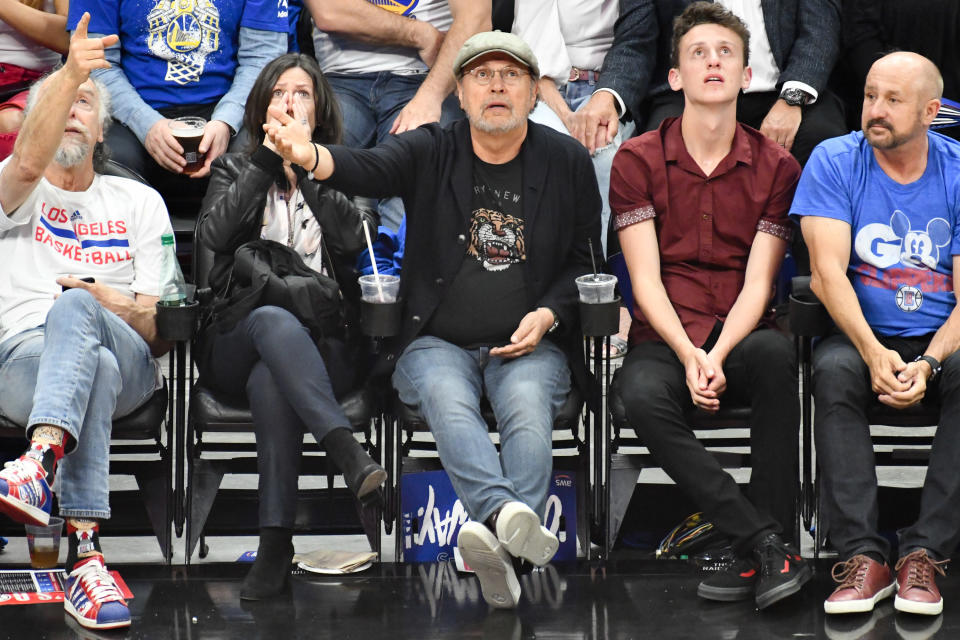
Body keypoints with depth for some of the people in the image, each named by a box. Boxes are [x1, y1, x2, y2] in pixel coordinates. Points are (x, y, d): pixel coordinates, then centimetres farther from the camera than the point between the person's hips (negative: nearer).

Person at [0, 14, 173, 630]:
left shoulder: (140, 202, 21)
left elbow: (163, 327, 13)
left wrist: (110, 304, -9)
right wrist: (68, 76, -27)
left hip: (129, 360, 1)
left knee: (74, 307, -36)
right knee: (96, 369, -39)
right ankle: (84, 555, -51)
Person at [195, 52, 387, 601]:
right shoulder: (236, 169, 22)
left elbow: (352, 238, -4)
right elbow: (214, 233, -1)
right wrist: (269, 157, -2)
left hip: (321, 344, 0)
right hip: (237, 343, 0)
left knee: (271, 381, -37)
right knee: (273, 320, -39)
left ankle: (277, 542, -45)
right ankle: (348, 450, -57)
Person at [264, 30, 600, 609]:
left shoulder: (568, 161, 9)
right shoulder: (430, 152, 5)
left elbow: (586, 259, 14)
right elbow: (367, 169, -15)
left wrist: (547, 315, -4)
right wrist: (306, 154, -38)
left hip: (531, 344, 0)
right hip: (437, 342, 0)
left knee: (528, 410, -32)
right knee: (449, 406, -33)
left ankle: (498, 543, -51)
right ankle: (510, 515, -56)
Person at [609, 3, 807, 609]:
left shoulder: (777, 166, 7)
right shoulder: (638, 160, 6)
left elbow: (758, 283, -1)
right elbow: (646, 279, -2)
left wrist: (718, 356, -20)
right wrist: (689, 355, -19)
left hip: (739, 337, 0)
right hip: (664, 340, 0)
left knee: (775, 352, -36)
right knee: (643, 397, -35)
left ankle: (761, 553, -30)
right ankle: (768, 545, -32)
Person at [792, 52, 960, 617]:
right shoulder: (836, 162, -2)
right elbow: (828, 272, -12)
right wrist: (874, 353, -28)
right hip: (861, 333, 0)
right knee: (834, 373, -33)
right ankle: (863, 555, -32)